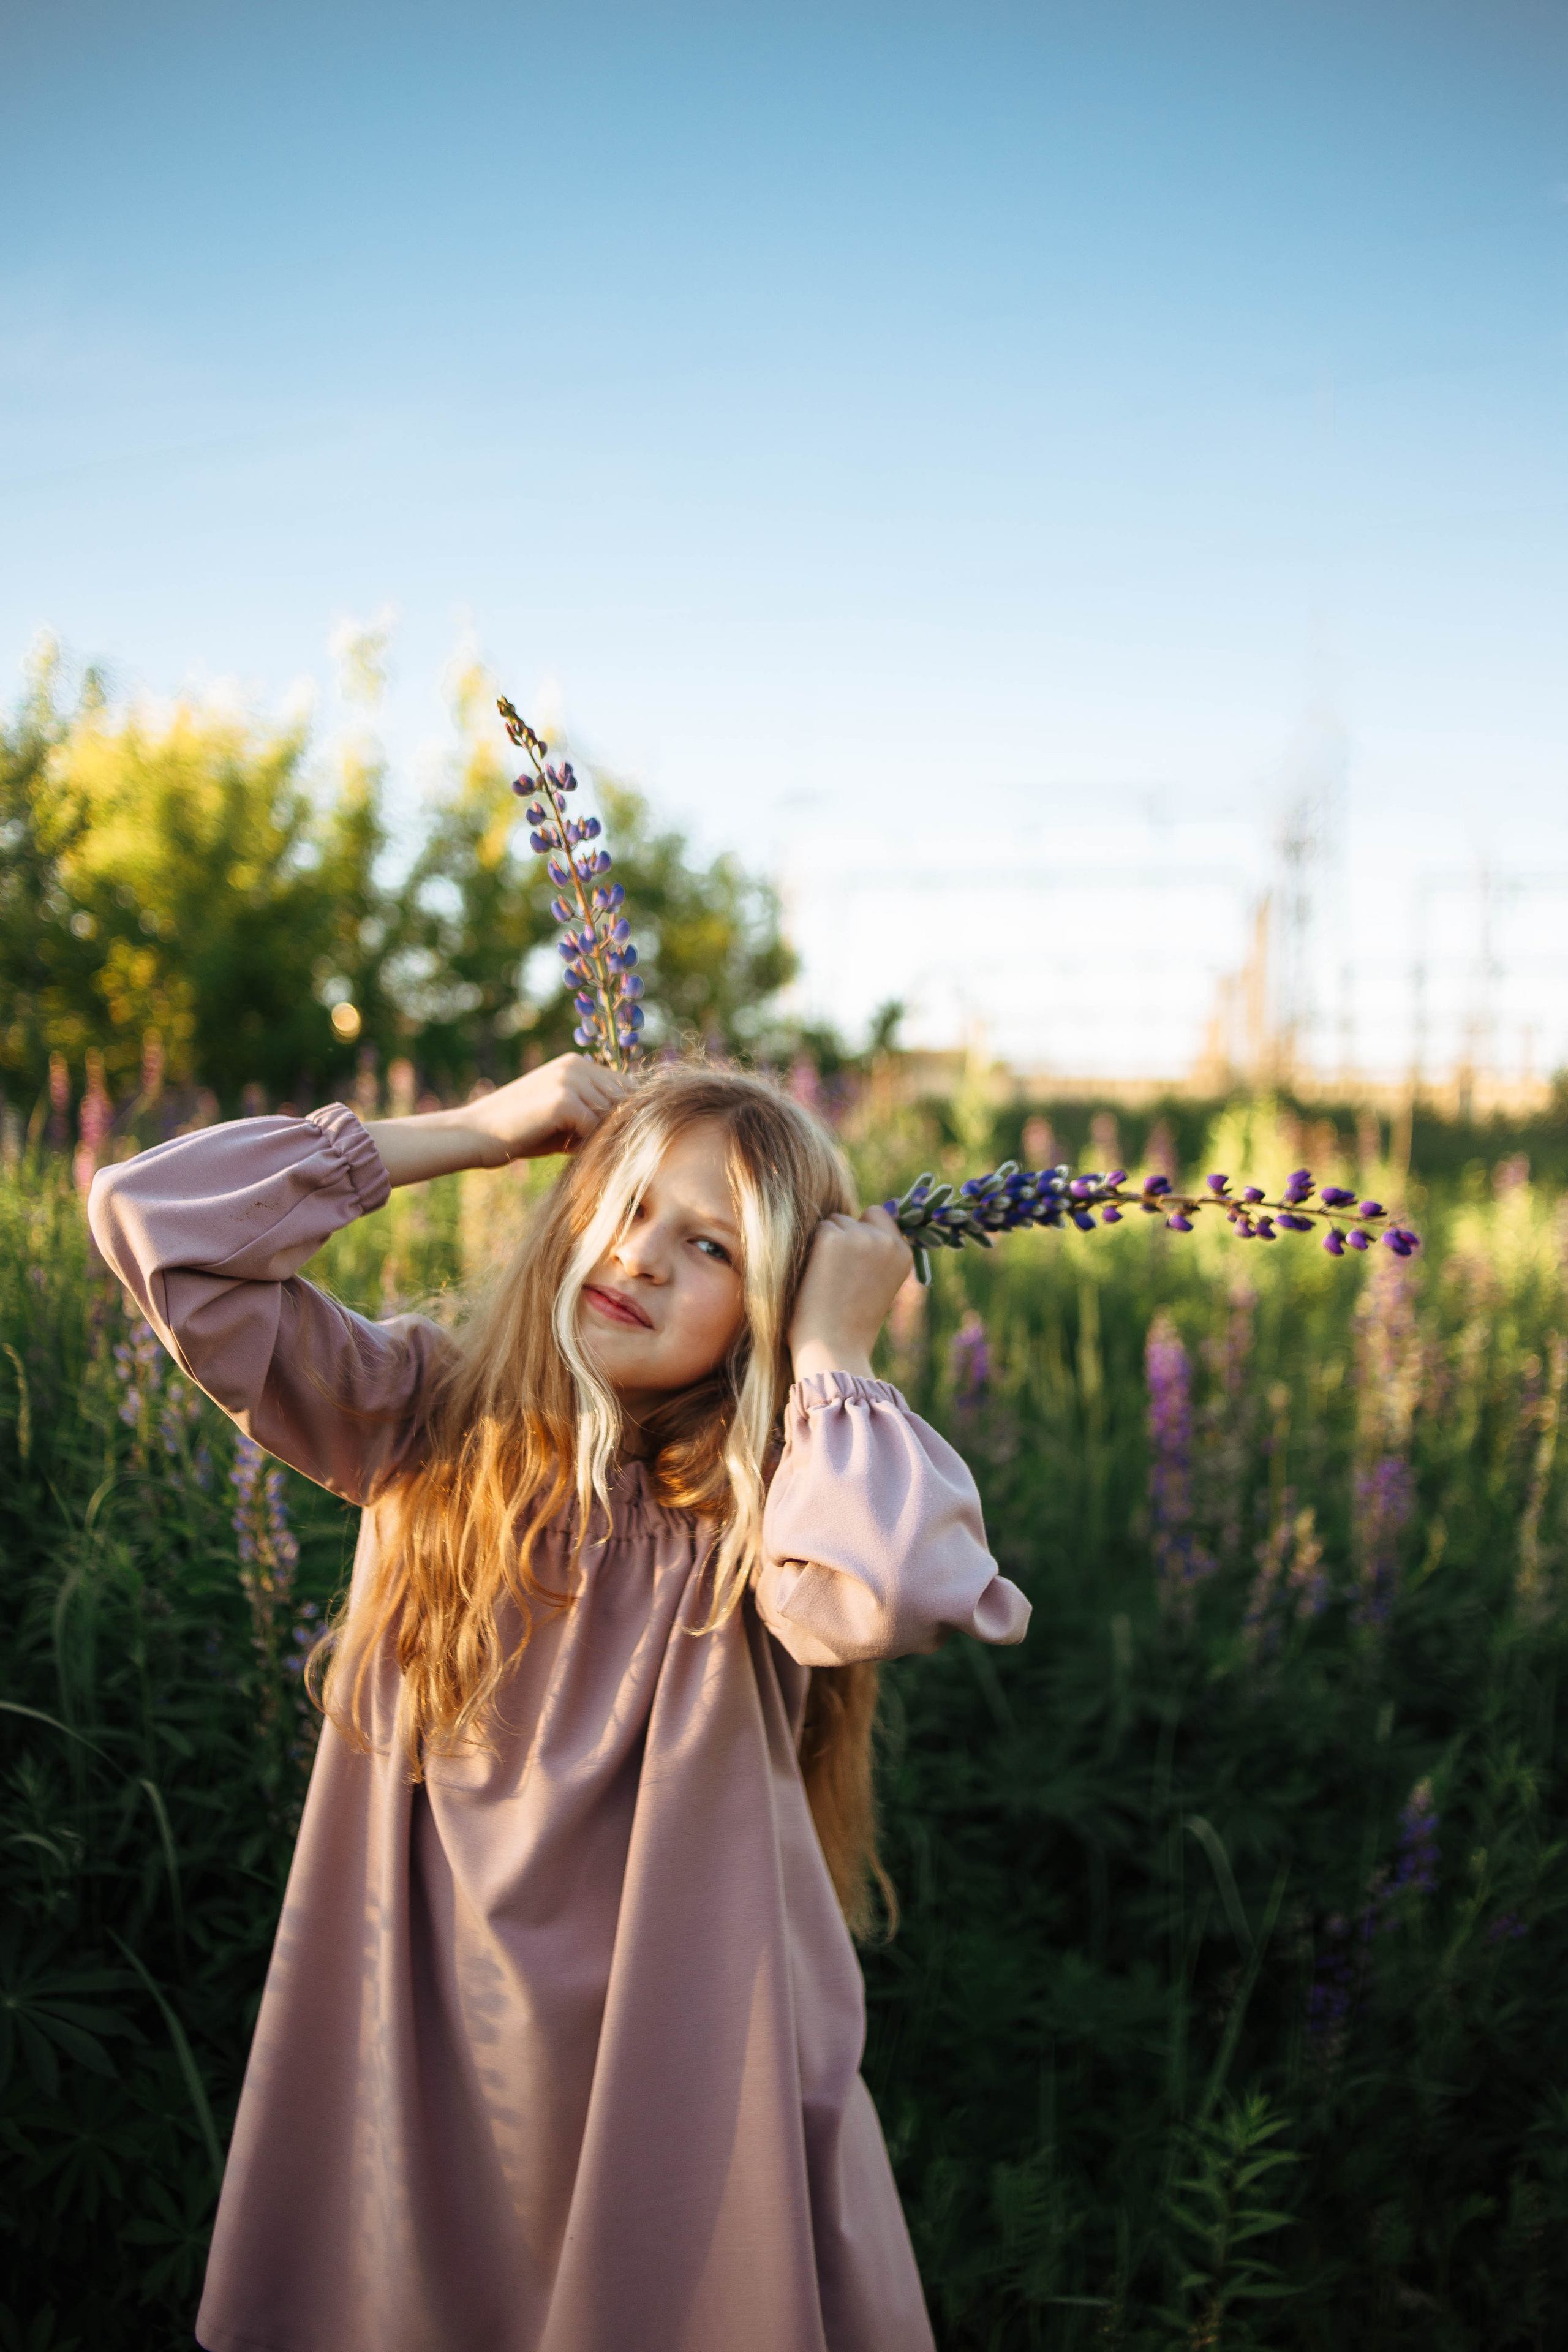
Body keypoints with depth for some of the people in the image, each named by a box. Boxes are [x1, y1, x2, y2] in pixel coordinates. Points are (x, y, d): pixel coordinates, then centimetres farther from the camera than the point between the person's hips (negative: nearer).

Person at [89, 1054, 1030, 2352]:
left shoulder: (768, 1507, -13)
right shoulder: (430, 1418, -3)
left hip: (693, 2085, -2)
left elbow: (889, 1588, -38)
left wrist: (833, 1350, -22)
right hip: (419, 2061, 3)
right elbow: (153, 1217, -8)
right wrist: (478, 1129, -8)